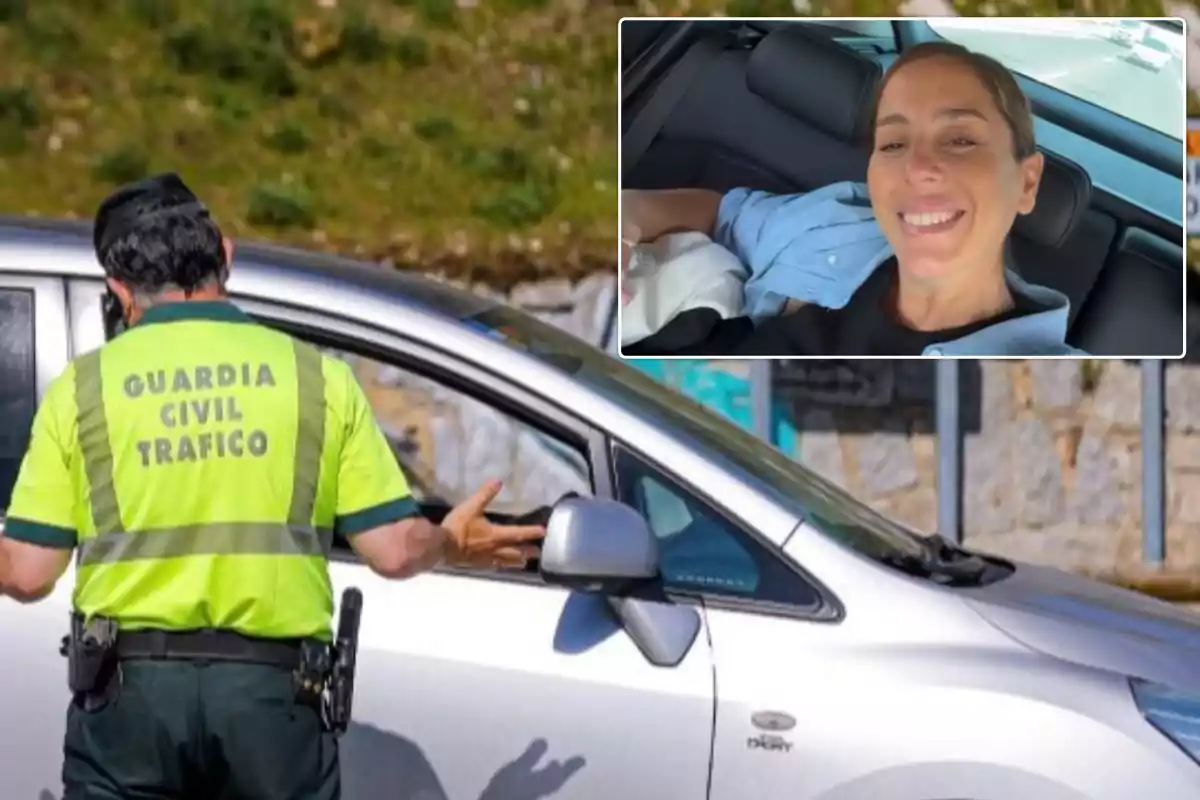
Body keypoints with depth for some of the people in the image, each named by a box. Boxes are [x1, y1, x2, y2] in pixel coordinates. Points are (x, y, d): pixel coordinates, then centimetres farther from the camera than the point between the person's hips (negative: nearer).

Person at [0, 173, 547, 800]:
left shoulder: (82, 387, 3)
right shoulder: (316, 375, 5)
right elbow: (394, 551, 2)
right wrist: (450, 542, 24)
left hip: (128, 691, 0)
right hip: (273, 694, 1)